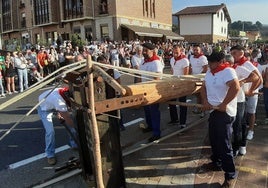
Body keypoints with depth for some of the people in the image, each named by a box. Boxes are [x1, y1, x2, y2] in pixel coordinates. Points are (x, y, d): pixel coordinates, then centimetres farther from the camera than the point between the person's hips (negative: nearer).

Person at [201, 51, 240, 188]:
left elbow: (235, 87, -31)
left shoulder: (228, 71, -18)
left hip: (225, 112, -9)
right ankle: (216, 161, 42)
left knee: (224, 144, -4)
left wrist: (224, 104, -25)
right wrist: (205, 101, -6)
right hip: (213, 110, 9)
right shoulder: (209, 72, 9)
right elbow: (204, 87, 12)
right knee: (213, 139, 21)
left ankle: (230, 175, 9)